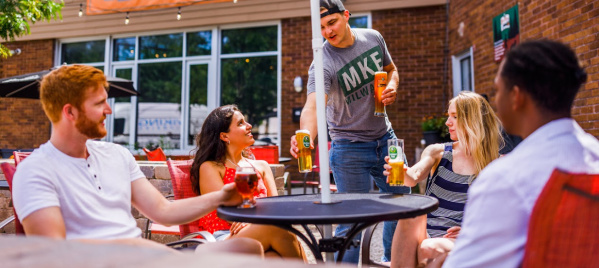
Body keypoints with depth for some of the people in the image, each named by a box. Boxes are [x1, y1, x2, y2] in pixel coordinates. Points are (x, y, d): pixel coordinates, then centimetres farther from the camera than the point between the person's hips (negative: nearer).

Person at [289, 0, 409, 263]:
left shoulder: (373, 38, -3)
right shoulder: (323, 64, -22)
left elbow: (391, 69, 14)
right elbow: (313, 105, -38)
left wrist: (392, 86, -9)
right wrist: (306, 134, -59)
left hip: (385, 137, 6)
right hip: (350, 147, -6)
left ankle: (392, 260, 39)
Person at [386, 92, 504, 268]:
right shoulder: (437, 152, 8)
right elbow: (414, 177, -10)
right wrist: (402, 172, -33)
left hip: (457, 240, -2)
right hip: (424, 234, 3)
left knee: (430, 249, -36)